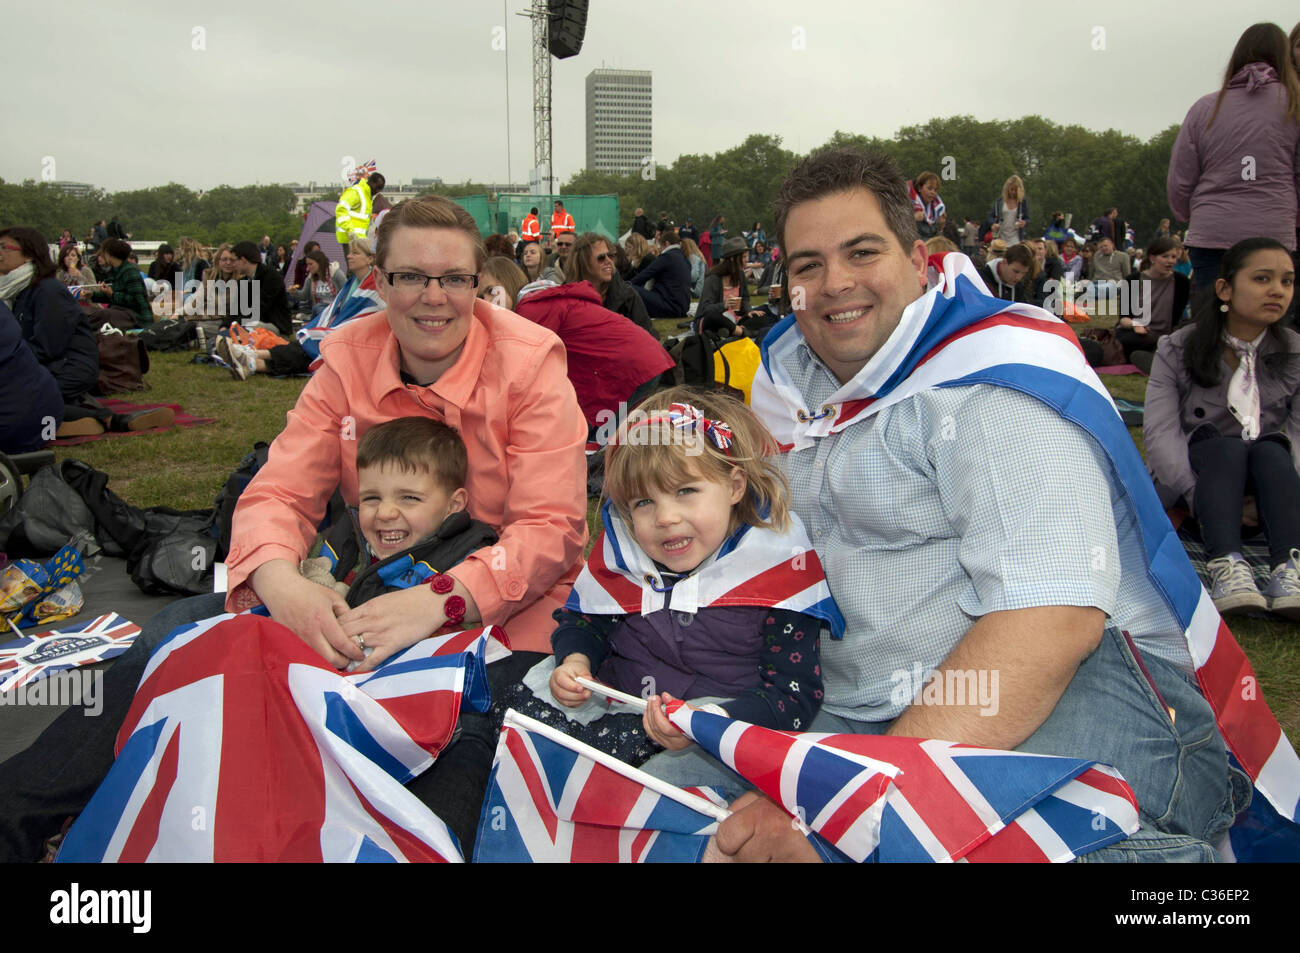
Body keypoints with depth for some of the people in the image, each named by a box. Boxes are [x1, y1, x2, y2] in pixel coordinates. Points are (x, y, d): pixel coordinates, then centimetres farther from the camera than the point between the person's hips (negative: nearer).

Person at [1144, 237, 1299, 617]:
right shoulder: (1177, 351, -5)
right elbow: (1160, 434, -15)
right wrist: (1202, 497, -29)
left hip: (1265, 482, 2)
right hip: (1198, 472, -2)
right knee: (1227, 447, -31)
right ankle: (1227, 568, -51)